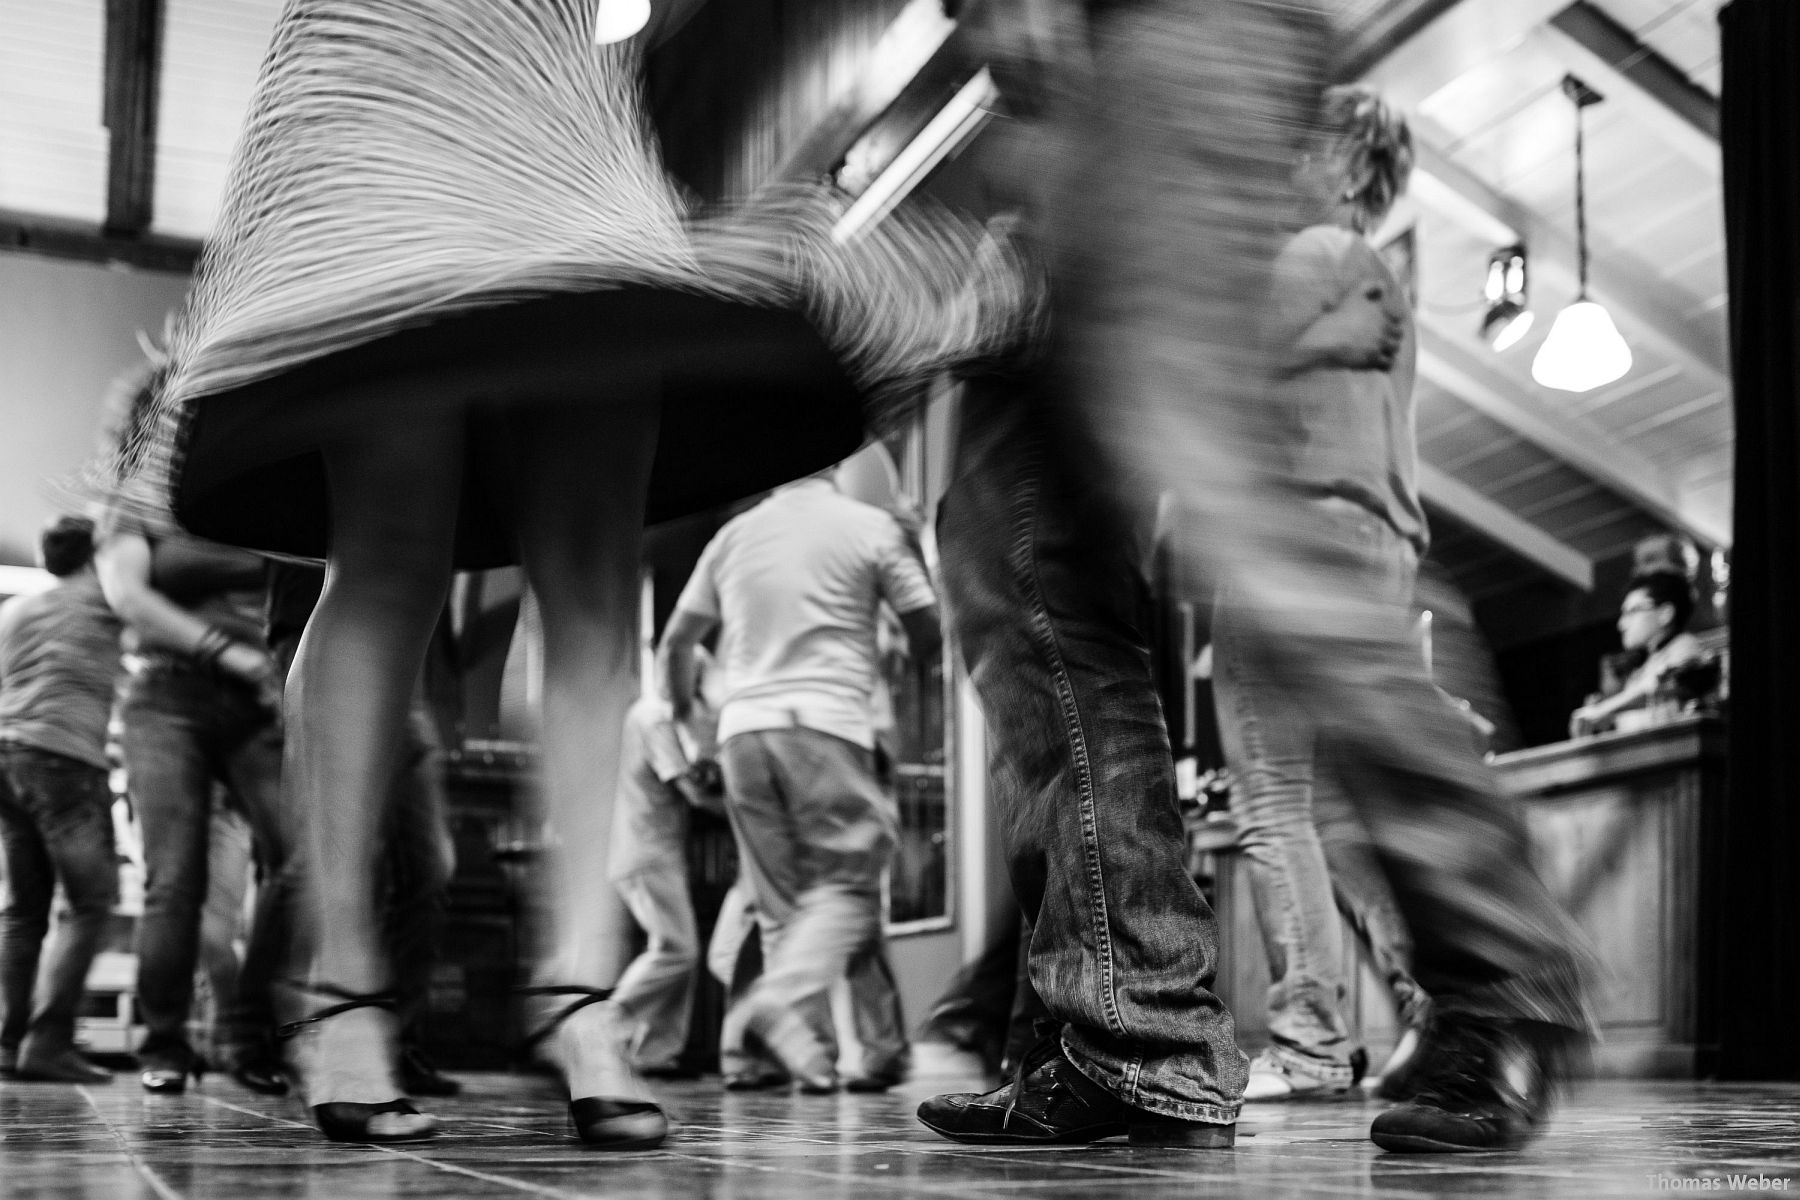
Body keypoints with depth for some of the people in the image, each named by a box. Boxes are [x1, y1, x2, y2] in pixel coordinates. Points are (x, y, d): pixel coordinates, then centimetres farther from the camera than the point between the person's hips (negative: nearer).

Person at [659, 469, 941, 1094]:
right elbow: (929, 630, 6)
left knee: (777, 900, 9)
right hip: (829, 720, -4)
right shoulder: (869, 526, 6)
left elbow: (675, 642, 19)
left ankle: (802, 1046, 3)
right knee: (846, 883, -3)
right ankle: (783, 999, -26)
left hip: (743, 723, 4)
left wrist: (682, 715, 35)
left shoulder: (733, 534, 16)